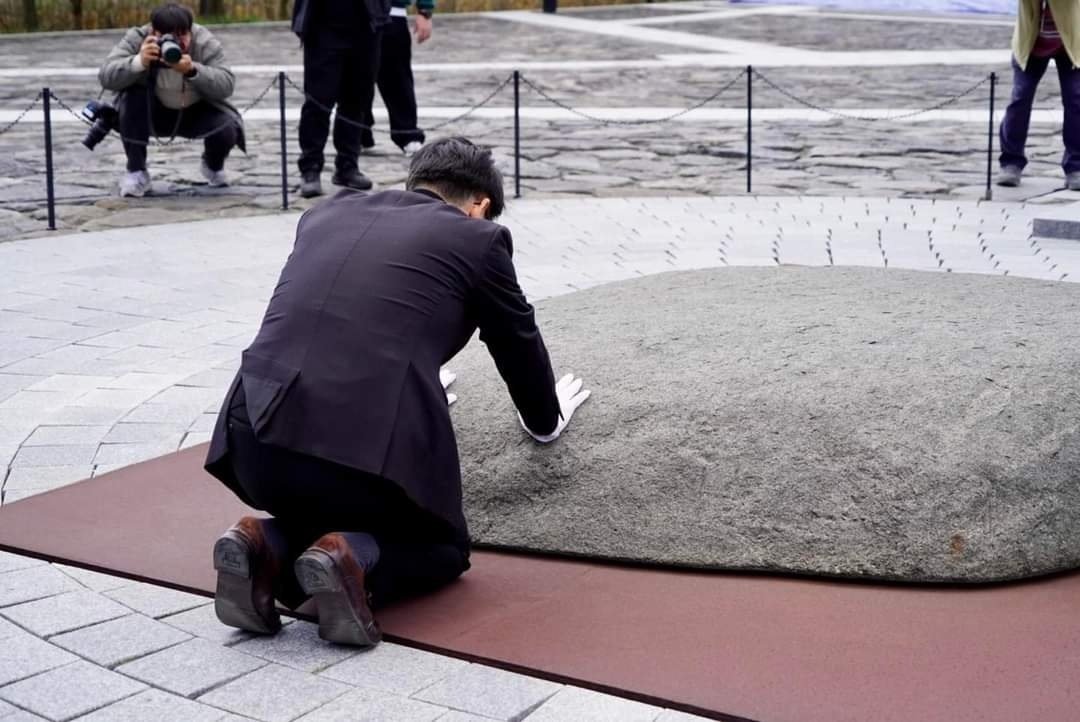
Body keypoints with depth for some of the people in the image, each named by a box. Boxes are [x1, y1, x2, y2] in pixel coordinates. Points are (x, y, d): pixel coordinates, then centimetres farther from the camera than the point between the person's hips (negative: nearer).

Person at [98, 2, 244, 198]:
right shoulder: (137, 39, -20)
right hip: (154, 113, 0)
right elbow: (105, 76, -30)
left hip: (196, 113, 0)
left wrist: (192, 70, -47)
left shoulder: (205, 42, -20)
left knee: (226, 128, -27)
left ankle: (213, 167, 12)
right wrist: (139, 62, -47)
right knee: (131, 98, -31)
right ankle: (136, 172, -15)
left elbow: (226, 86, -30)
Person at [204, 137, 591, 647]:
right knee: (443, 547, 25)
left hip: (258, 437, 5)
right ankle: (354, 561, -5)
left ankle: (267, 548, 5)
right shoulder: (477, 238, 12)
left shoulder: (327, 213, 24)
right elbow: (520, 347, 25)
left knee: (324, 512, 36)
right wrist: (545, 420, 47)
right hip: (374, 445, -5)